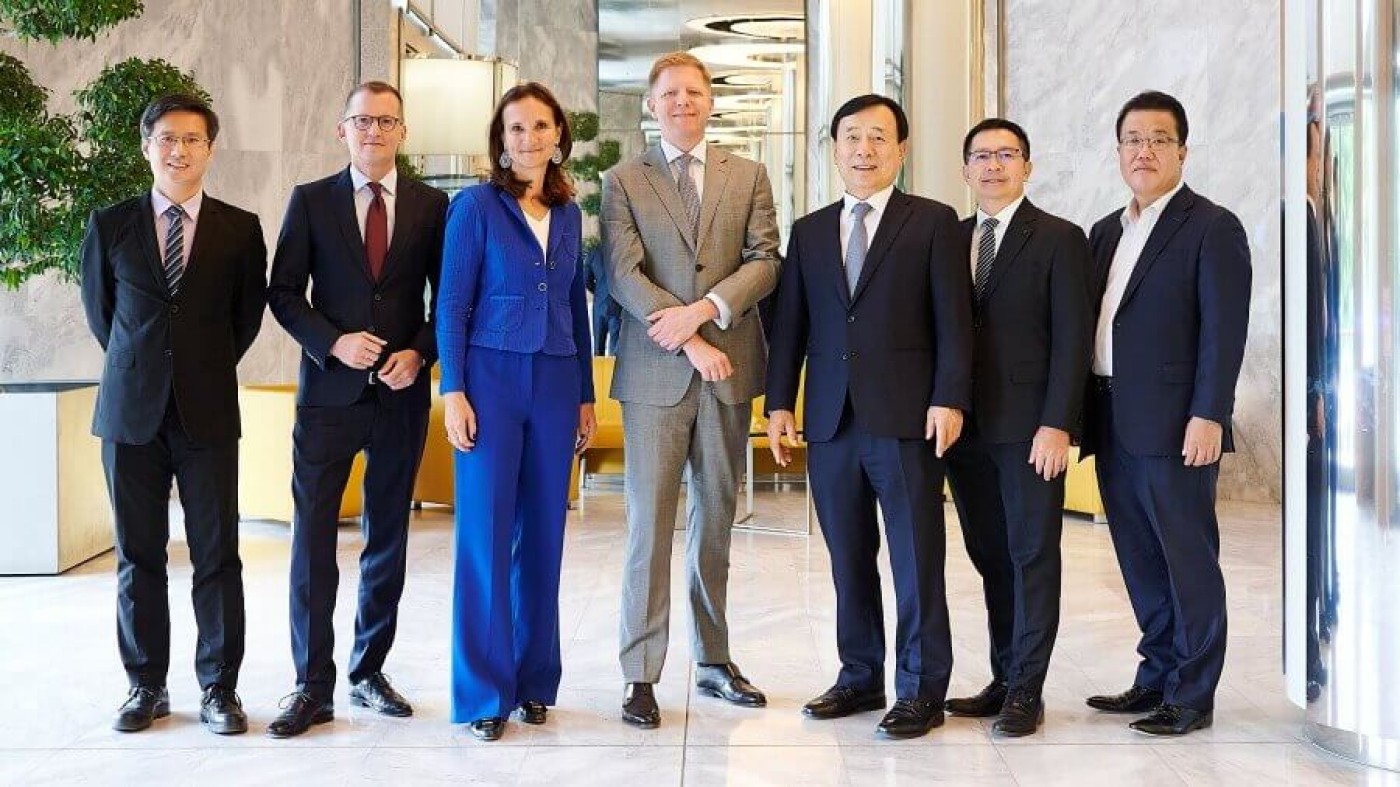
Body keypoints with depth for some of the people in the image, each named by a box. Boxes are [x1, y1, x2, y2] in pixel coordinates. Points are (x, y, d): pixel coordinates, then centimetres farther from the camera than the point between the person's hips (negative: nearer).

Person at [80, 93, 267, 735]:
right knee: (138, 555, 8)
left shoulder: (240, 229, 2)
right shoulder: (110, 225, 5)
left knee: (217, 555, 1)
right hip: (131, 411, 1)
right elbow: (97, 308, 16)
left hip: (206, 411, -1)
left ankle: (219, 688, 11)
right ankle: (146, 686, 19)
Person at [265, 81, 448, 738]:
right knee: (312, 536, -2)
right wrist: (334, 342, -13)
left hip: (402, 392, 1)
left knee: (387, 536, 9)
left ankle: (369, 671, 22)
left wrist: (419, 353, -7)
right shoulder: (310, 201, 4)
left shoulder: (431, 206, 6)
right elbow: (283, 292, 2)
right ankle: (313, 686, 7)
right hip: (329, 389, -1)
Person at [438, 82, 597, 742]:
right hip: (491, 380, -4)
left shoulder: (569, 214, 12)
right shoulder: (476, 206, -1)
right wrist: (453, 391, -10)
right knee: (484, 534, -1)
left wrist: (586, 396, 13)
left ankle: (535, 681, 18)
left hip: (556, 385, 4)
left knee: (543, 534, 7)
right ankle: (485, 692, 8)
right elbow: (452, 305, -4)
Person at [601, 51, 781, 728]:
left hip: (728, 369, 3)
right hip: (655, 373, -2)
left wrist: (701, 309, -15)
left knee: (716, 521, 10)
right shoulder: (623, 181, 6)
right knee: (649, 524, -3)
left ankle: (714, 661, 21)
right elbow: (625, 273, -6)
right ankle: (641, 676, 4)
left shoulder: (748, 177, 12)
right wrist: (689, 340, -16)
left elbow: (765, 261, 0)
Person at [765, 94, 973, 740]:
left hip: (906, 420, -4)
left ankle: (921, 691, 11)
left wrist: (949, 399, -11)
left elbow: (953, 319, -2)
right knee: (848, 561, 10)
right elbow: (789, 323, 12)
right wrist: (779, 403, 5)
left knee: (917, 560, 1)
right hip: (830, 421, 4)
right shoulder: (809, 231, 14)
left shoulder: (933, 222, 3)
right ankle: (860, 676, 22)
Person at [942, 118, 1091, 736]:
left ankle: (1026, 690, 9)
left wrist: (1056, 425, -14)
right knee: (990, 557, 10)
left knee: (1033, 556, 1)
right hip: (967, 428, 5)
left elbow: (1071, 338, -7)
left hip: (1028, 428, -4)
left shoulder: (1059, 239, -1)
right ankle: (1003, 679, 19)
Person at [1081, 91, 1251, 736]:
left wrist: (1207, 416, -17)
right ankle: (1158, 676, 23)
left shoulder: (1212, 227, -3)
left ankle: (1192, 695, 10)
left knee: (1188, 557, 1)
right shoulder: (1106, 232, 17)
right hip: (1113, 425, 7)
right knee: (1140, 560, 12)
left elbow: (1224, 330, -10)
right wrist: (1083, 415, 11)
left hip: (1174, 426, -7)